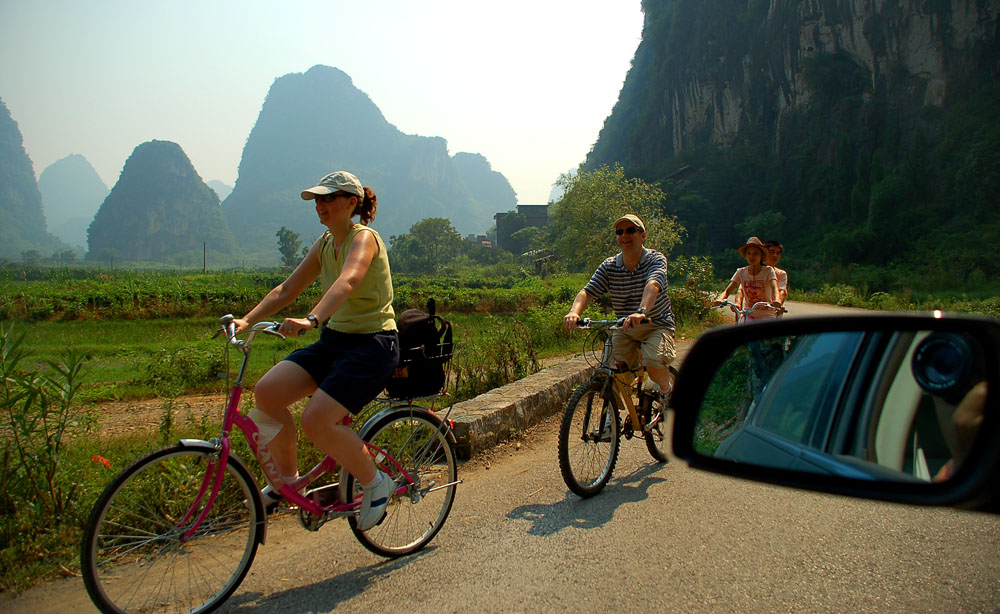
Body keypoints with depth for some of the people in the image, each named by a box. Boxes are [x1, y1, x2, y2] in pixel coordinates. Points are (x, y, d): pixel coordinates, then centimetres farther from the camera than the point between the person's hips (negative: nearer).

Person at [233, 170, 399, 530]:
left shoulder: (364, 238, -13)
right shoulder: (325, 243, 11)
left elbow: (347, 282, -34)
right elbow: (287, 289, 9)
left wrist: (311, 319, -50)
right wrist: (247, 320, -5)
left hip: (372, 344, -7)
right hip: (333, 340, 8)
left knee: (317, 420, -23)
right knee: (267, 392, -12)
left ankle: (376, 483, 1)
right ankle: (287, 480, 8)